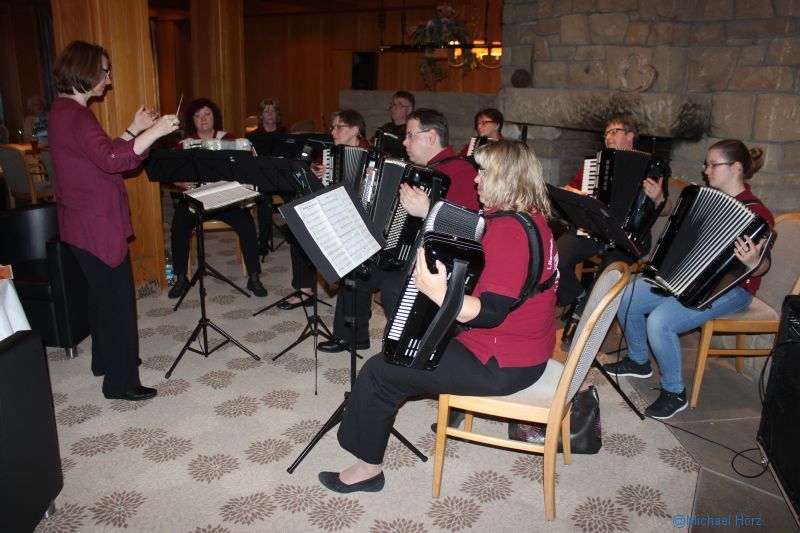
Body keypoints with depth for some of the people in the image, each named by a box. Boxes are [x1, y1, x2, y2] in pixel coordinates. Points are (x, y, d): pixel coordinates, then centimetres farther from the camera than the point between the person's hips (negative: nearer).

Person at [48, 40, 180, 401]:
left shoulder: (67, 111, 14)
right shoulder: (74, 114, -19)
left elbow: (101, 155, 18)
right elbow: (112, 159, -33)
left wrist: (134, 129, 12)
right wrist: (154, 131, -31)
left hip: (88, 222, 11)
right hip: (97, 226, -11)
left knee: (103, 294, 21)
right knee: (117, 299, -2)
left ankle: (106, 360, 38)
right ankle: (120, 383, 9)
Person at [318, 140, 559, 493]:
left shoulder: (507, 229, -25)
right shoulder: (531, 218, 6)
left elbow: (491, 312, -30)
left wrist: (439, 294, -44)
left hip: (502, 366, -10)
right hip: (526, 348, 11)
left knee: (378, 372, -6)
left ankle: (367, 468, 11)